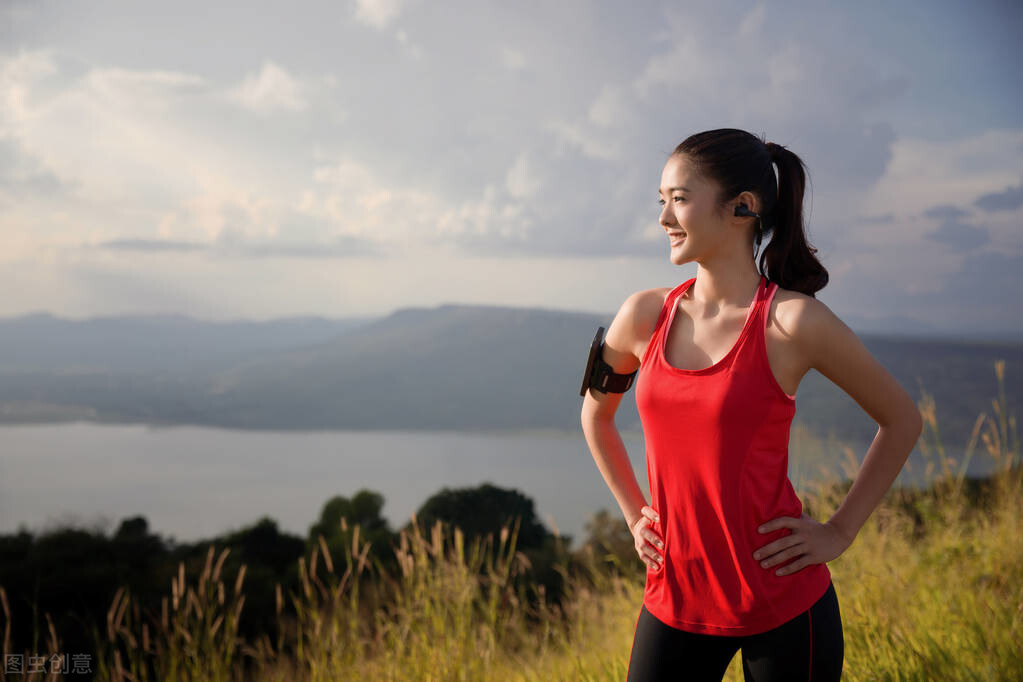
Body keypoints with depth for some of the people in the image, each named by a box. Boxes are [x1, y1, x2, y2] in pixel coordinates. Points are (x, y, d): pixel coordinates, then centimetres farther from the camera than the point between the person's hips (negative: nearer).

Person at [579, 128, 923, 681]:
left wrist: (839, 532, -2)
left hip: (784, 603, -3)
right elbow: (595, 414, 20)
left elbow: (902, 419, 1)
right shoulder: (645, 316, 1)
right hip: (675, 599, 4)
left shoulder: (792, 323, -12)